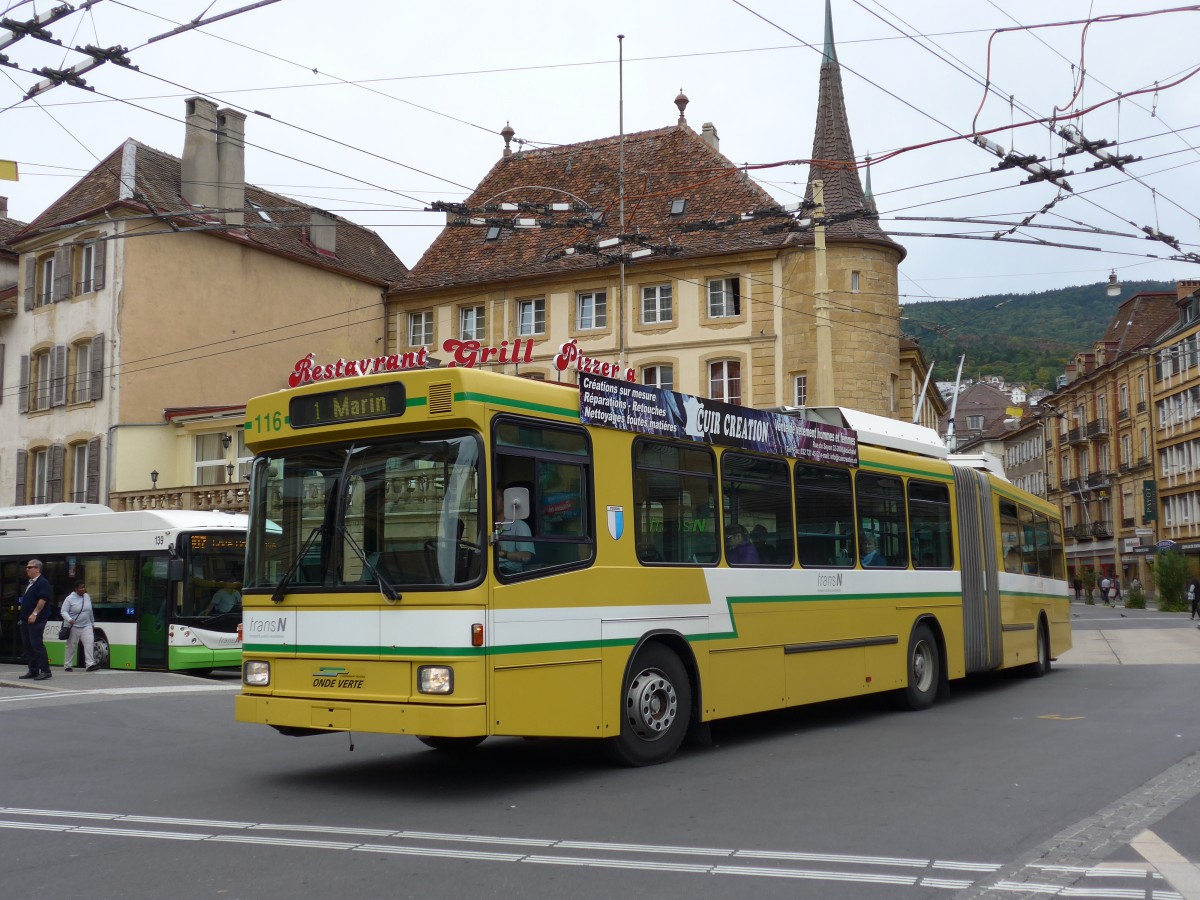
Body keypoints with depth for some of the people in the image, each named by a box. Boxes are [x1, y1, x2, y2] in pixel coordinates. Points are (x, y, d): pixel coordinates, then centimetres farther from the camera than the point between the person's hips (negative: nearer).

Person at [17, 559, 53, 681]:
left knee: (37, 645, -11)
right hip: (26, 619, 10)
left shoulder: (43, 583, -9)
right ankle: (33, 671, 15)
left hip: (36, 620, -10)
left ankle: (45, 671, -9)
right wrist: (23, 616, 19)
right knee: (27, 645, 10)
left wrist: (34, 614, -25)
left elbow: (43, 600, -19)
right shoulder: (29, 583, 20)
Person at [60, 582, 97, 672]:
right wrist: (69, 620, -28)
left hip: (86, 626, 4)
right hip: (74, 627, -4)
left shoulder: (87, 597, 9)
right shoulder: (70, 599, -7)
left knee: (90, 643, -13)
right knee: (71, 646, 4)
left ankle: (90, 664, -18)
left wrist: (92, 623, 24)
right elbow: (64, 612, -10)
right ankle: (67, 666, 16)